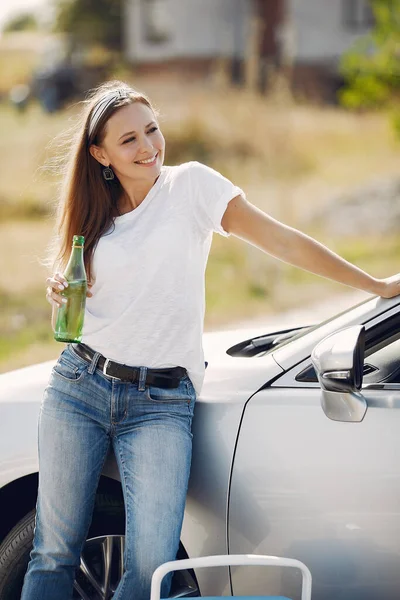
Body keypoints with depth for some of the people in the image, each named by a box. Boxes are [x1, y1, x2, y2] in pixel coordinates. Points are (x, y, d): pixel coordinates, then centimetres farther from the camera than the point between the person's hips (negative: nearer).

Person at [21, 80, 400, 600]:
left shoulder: (191, 185, 1)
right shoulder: (95, 215, 11)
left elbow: (281, 240, -1)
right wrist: (59, 297, -5)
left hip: (162, 400, -3)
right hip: (79, 384, 3)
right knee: (54, 554, 0)